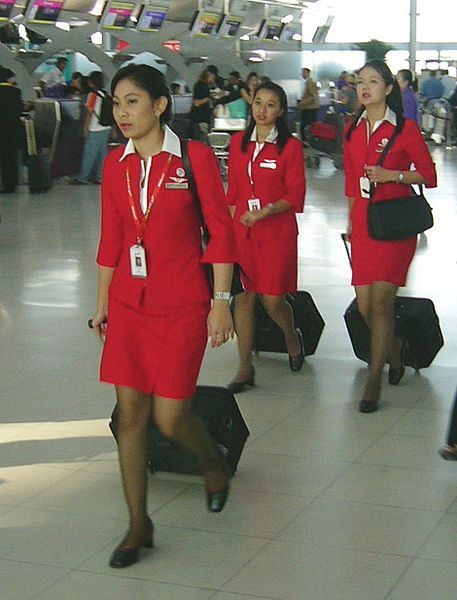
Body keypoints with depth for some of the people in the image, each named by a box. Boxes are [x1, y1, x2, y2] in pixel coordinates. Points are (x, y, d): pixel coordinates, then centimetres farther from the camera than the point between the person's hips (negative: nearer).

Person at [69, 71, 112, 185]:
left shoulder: (93, 94, -11)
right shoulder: (106, 94, 9)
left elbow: (90, 112, -12)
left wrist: (85, 128, -9)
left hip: (95, 130, -7)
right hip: (106, 128, 7)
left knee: (89, 154, -3)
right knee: (102, 154, 9)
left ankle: (82, 178, 1)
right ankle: (99, 177, 13)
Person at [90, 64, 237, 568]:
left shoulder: (195, 157, -8)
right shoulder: (115, 163, 6)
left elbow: (221, 232, -7)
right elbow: (111, 240, 12)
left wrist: (220, 301, -10)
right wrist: (102, 302, 13)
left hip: (181, 305, -4)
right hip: (128, 302, 4)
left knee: (169, 417, -3)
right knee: (130, 412, 3)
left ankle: (213, 461, 32)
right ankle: (138, 525, 16)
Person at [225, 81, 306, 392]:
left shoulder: (290, 146, -6)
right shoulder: (239, 142, 7)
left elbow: (295, 196, -7)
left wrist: (264, 211, -20)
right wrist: (228, 225, 12)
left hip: (277, 232, -4)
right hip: (241, 231, 4)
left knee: (272, 299, -2)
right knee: (243, 297, 2)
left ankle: (292, 337, 33)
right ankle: (246, 368, 11)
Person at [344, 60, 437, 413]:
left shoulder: (405, 128, -5)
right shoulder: (354, 130, 11)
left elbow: (429, 175, -3)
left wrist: (392, 175, -17)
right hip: (363, 222, 5)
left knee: (381, 301, -10)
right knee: (365, 306, 4)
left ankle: (374, 381, 1)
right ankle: (395, 348, 35)